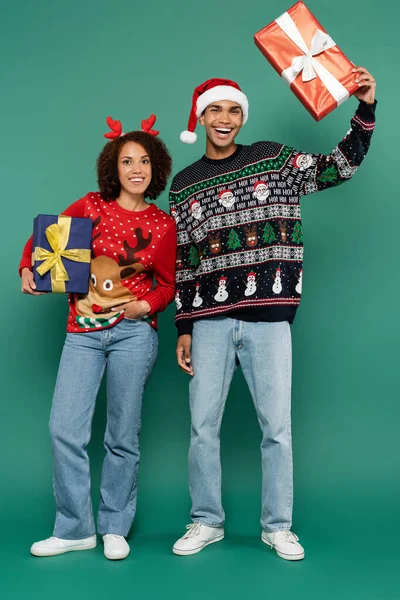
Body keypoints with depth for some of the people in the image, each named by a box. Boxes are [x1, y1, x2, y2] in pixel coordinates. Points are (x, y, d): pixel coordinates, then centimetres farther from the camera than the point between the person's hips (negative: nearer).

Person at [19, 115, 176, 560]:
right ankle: (75, 528, 15)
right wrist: (27, 269, -4)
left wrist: (149, 305, -9)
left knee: (122, 435, 4)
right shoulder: (91, 206, 4)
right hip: (83, 331, 1)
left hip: (133, 331, -1)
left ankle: (115, 528, 22)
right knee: (65, 429, -3)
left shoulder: (163, 224, 5)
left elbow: (167, 284, 11)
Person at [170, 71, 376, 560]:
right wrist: (184, 328, 8)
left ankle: (277, 526, 18)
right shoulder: (183, 185, 12)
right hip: (209, 322, 2)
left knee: (276, 426, 2)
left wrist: (365, 108, -8)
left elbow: (339, 168, 4)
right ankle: (206, 522, 21)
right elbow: (182, 262, 11)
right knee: (202, 426, 4)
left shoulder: (272, 158, 8)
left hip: (268, 319, -1)